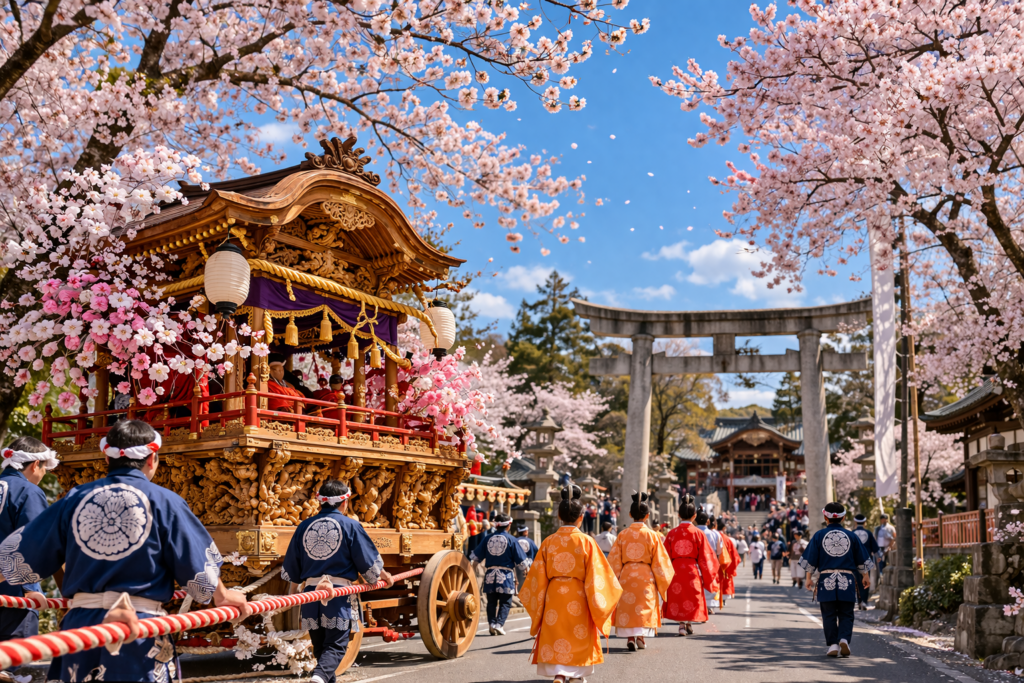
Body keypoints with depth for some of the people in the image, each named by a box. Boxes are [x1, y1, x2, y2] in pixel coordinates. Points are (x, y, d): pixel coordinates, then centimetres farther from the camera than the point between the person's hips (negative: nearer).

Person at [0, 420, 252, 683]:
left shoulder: (75, 498, 4)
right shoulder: (163, 501, -5)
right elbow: (198, 563, -1)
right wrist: (223, 596, 17)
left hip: (79, 622, 3)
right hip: (139, 632, -3)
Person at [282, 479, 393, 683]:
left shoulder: (304, 526, 8)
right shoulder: (350, 525, -4)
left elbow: (290, 570, 13)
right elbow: (369, 561, 0)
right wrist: (384, 576, 20)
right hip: (340, 594, -4)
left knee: (320, 646, 17)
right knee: (336, 645, -2)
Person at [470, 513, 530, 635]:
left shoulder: (488, 538, 5)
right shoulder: (511, 539, -5)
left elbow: (475, 556, 10)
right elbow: (521, 561, -2)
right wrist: (525, 567, 19)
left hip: (490, 575, 3)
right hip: (506, 576, -3)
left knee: (491, 602, 13)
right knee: (505, 602, 3)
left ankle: (491, 623, 4)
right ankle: (499, 624, -11)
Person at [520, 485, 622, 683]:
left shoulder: (549, 542, -2)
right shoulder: (587, 542, -7)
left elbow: (538, 576, 0)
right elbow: (596, 576, -7)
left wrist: (537, 605, 10)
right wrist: (600, 606, 4)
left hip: (553, 598, 1)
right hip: (578, 599, -1)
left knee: (556, 644, 6)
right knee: (578, 638, 15)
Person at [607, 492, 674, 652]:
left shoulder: (623, 534, -2)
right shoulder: (652, 535, -5)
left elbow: (614, 559, -1)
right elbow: (659, 560, -1)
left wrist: (616, 578, 7)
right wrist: (662, 581, 10)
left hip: (626, 574, 1)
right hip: (646, 576, -1)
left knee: (627, 606, 7)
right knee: (644, 606, 12)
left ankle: (630, 637, -2)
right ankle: (641, 636, 9)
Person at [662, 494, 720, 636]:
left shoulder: (672, 533, -2)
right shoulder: (698, 533, -7)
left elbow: (666, 556, 2)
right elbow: (705, 556, -2)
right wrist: (709, 576, 9)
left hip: (676, 570, 2)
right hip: (693, 571, -1)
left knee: (678, 597, 11)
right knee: (692, 597, 12)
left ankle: (682, 623, 6)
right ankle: (688, 623, 13)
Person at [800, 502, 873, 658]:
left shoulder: (819, 535, 2)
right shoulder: (851, 536, 5)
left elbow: (810, 560, 2)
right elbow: (862, 560, 12)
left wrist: (809, 578, 9)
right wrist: (865, 576, 25)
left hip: (826, 579, 0)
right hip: (847, 580, 1)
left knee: (829, 615, 6)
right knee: (846, 614, 7)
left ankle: (833, 645, 1)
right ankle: (844, 639, -13)